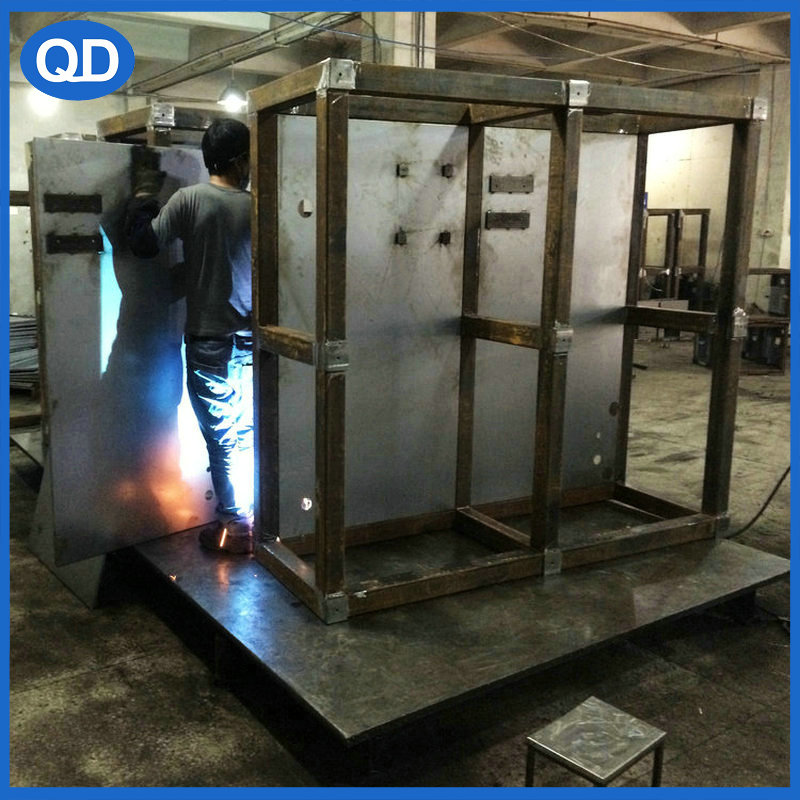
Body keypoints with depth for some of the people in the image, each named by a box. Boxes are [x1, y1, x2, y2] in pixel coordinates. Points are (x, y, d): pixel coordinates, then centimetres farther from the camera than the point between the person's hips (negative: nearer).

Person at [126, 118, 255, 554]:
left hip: (209, 343, -2)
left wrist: (144, 192, 4)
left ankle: (233, 525, 14)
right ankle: (257, 521, 22)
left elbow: (143, 243, -7)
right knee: (251, 436, 14)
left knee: (223, 439, 7)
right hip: (252, 342, 2)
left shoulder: (189, 199, -9)